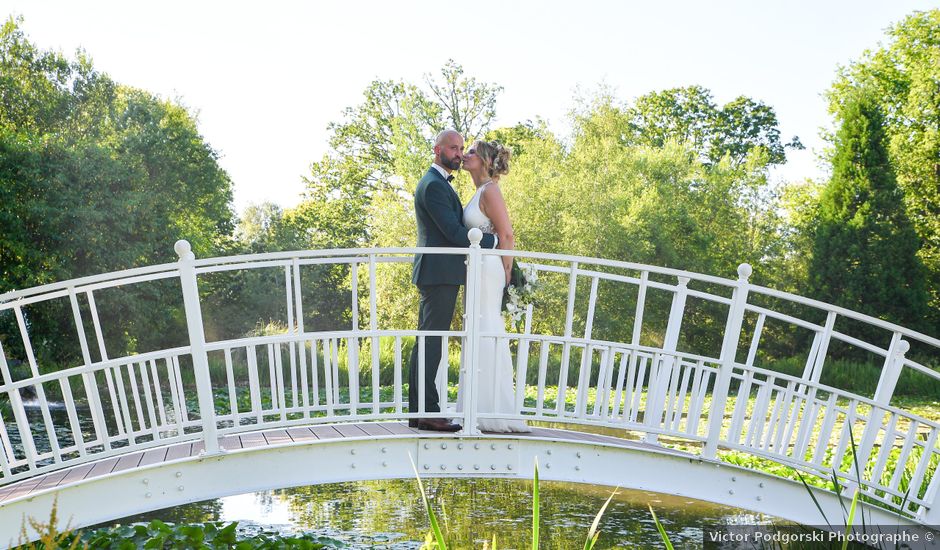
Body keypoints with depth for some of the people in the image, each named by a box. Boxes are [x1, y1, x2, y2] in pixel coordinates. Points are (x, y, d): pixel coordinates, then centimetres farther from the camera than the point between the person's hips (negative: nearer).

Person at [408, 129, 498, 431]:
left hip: (435, 274, 11)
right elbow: (454, 232, -17)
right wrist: (495, 240, -9)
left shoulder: (438, 183, 22)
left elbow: (456, 227, 24)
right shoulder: (434, 185, -11)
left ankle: (419, 411, 19)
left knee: (427, 342, 11)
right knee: (431, 342, -8)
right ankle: (427, 412, -3)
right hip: (440, 273, -11)